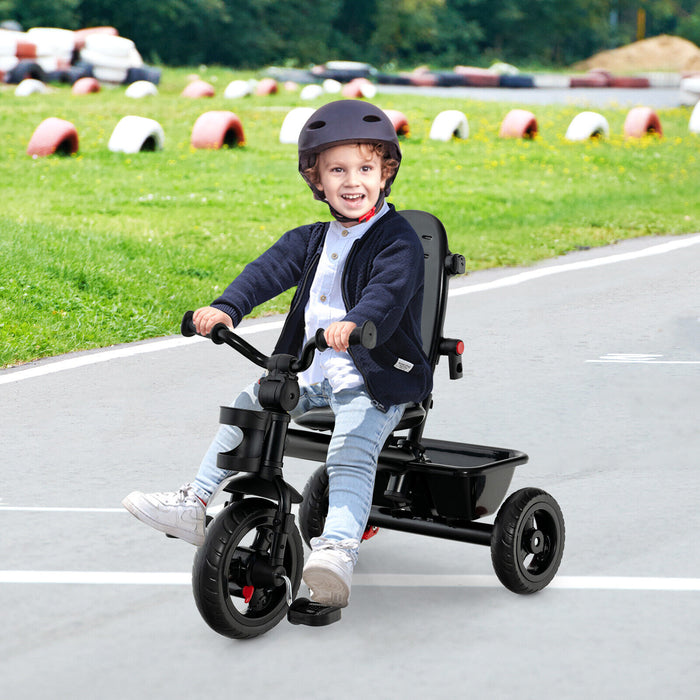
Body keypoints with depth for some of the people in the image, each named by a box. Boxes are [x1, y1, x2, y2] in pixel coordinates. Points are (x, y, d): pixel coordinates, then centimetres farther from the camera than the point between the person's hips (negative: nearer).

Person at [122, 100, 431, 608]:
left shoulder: (398, 240, -7)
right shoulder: (313, 240, 14)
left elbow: (389, 291, -27)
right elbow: (270, 270, -2)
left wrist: (356, 324, -49)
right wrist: (226, 308, -21)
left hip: (376, 380, -7)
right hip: (311, 374, 8)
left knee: (351, 455, -28)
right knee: (247, 407, 5)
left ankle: (338, 550, -45)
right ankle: (196, 506, 13)